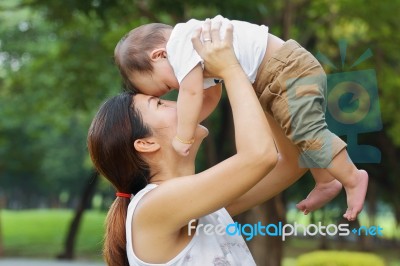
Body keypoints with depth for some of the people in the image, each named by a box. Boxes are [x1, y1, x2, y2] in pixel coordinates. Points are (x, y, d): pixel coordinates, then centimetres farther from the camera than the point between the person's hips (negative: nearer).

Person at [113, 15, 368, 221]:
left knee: (306, 132, -14)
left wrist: (183, 138, -17)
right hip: (291, 70, 11)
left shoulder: (181, 44, -15)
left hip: (289, 71, -11)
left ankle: (353, 178, -9)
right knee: (305, 132, 20)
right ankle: (326, 182, 28)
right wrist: (184, 125, 12)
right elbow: (210, 96, 21)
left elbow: (191, 92, -23)